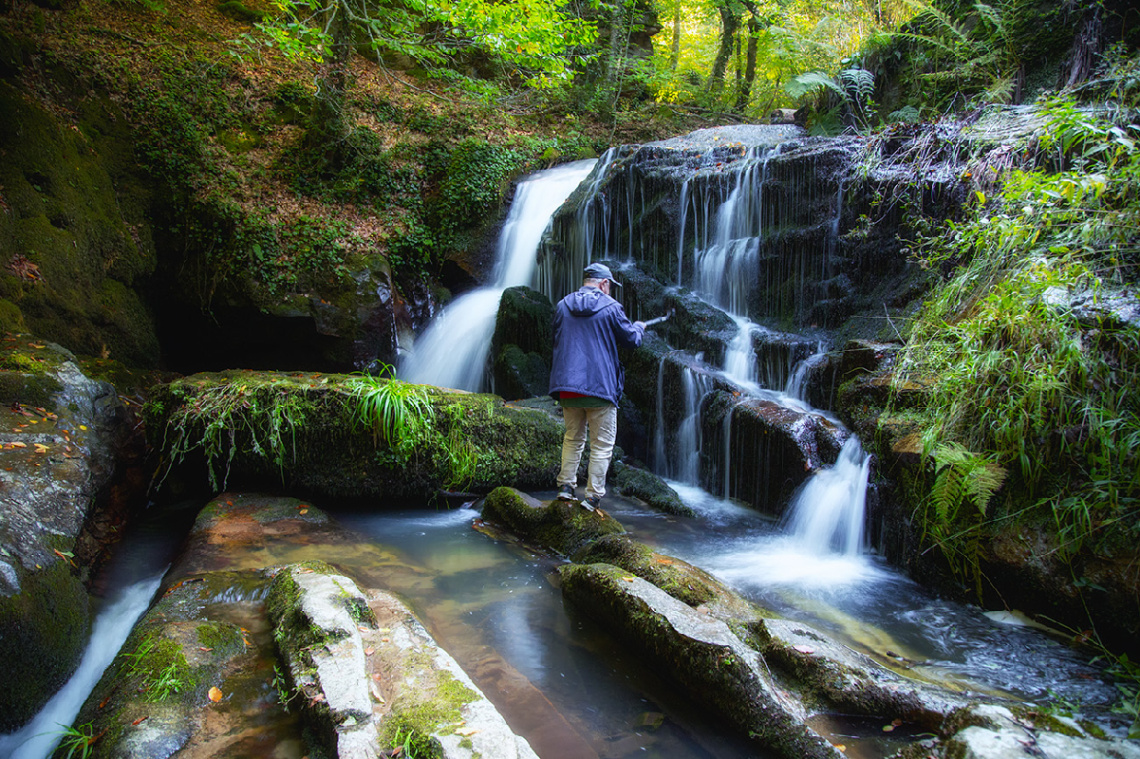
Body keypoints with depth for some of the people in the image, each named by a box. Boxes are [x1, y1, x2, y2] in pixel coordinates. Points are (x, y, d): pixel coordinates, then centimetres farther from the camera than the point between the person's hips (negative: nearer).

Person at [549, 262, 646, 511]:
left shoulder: (562, 305, 10)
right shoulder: (610, 307, -5)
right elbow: (631, 339, 4)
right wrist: (639, 327, 26)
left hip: (566, 385, 5)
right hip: (599, 386, -5)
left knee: (573, 437, 20)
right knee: (602, 444, 4)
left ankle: (566, 485, 15)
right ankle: (593, 497, 4)